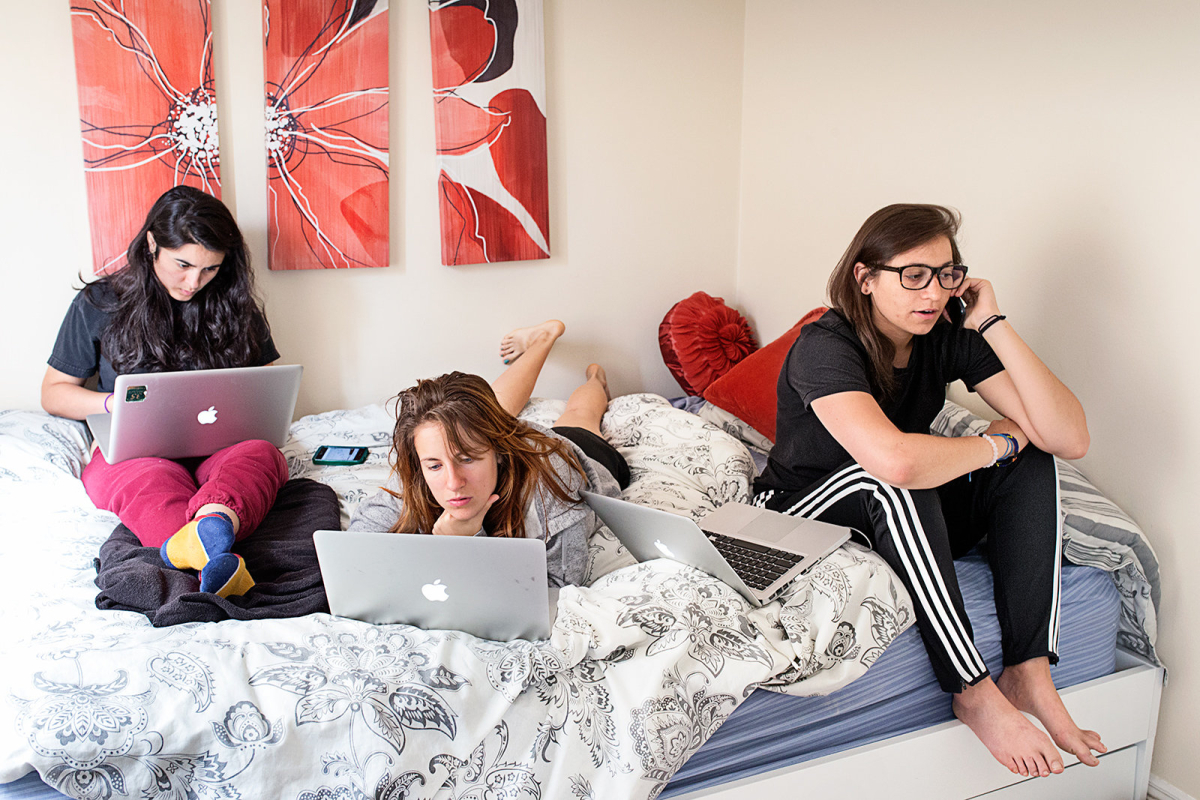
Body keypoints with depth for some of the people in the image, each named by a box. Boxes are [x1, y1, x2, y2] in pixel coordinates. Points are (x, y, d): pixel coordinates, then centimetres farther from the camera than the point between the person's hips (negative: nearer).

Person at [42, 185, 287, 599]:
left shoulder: (233, 305, 10)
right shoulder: (99, 303, 6)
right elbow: (53, 392, 12)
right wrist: (116, 402, -7)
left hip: (218, 446, 1)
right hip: (131, 450, -1)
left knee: (261, 454, -35)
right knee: (151, 480, -38)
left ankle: (211, 525, -69)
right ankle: (214, 559, -70)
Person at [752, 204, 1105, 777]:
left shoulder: (949, 336, -8)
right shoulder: (825, 345, -25)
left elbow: (1070, 439, -17)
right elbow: (895, 460, -45)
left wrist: (994, 325, -21)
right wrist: (995, 443, -25)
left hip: (905, 525, 6)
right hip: (803, 522, -6)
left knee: (1031, 462, -12)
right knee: (888, 480, -36)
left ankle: (1029, 673, -19)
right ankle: (974, 692, -28)